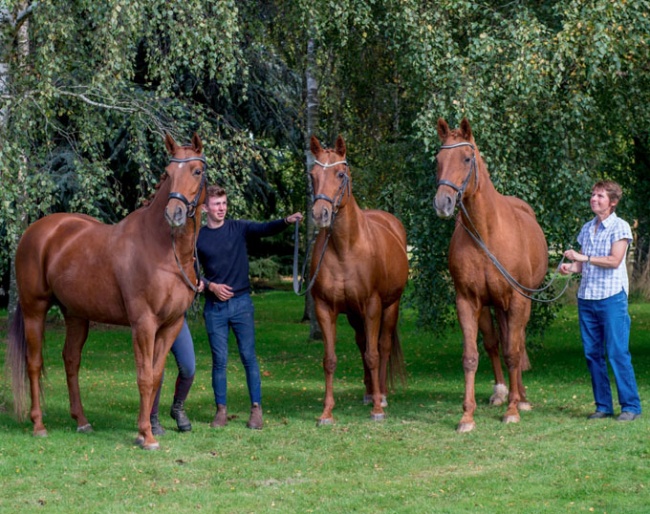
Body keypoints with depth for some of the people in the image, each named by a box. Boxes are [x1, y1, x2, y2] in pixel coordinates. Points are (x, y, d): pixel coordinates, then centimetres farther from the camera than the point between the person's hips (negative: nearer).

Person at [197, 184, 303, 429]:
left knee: (249, 356, 0)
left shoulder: (239, 228, 1)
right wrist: (211, 285, -11)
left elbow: (266, 229, -16)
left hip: (241, 302, 0)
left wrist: (286, 221, -34)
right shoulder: (198, 237, 1)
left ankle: (256, 409, 5)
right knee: (219, 360, 3)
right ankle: (221, 410, 12)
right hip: (214, 306, 0)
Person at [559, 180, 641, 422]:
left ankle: (631, 406, -3)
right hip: (586, 297, 6)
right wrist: (570, 267, -3)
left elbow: (614, 260, -14)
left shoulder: (620, 227, -3)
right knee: (592, 353, 5)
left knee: (617, 352, -9)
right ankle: (603, 405, 12)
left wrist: (584, 258, -20)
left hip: (612, 296, -6)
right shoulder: (587, 228, 15)